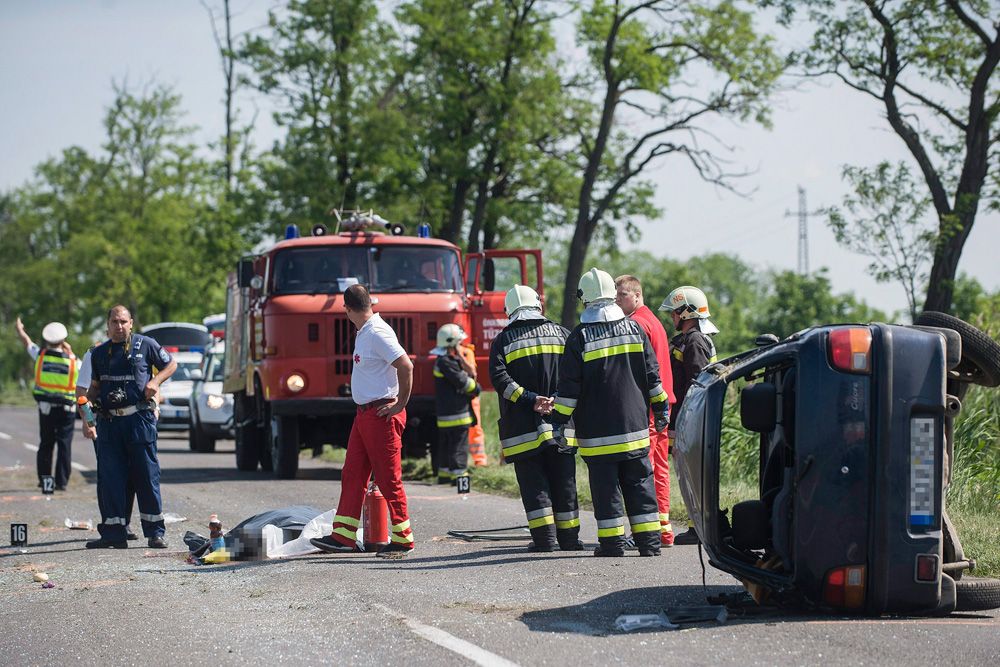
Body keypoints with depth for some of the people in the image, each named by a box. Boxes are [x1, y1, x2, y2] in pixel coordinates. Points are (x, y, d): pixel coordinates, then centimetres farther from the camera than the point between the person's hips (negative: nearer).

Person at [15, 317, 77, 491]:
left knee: (45, 444, 14)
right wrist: (70, 352, 16)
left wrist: (19, 329, 34)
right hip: (65, 409, -2)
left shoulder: (41, 355, -4)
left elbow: (26, 341, 14)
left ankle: (44, 478, 15)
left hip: (45, 407, 2)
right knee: (64, 445, -1)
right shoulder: (71, 360, -7)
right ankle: (61, 481, -5)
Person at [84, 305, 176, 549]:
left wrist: (155, 381, -6)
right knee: (110, 478, 1)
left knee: (147, 476, -1)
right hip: (108, 421, 3)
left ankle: (155, 533, 3)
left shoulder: (145, 345, 3)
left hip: (139, 418, -3)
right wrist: (87, 399, 0)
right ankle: (113, 533, 4)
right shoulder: (99, 353, 14)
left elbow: (171, 364, 12)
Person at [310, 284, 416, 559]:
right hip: (364, 413, 10)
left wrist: (400, 404, -17)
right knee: (352, 475, 10)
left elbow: (406, 366, -24)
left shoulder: (377, 333, -16)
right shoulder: (365, 333, 14)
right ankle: (343, 537, 12)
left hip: (382, 414, -10)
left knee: (389, 479, -4)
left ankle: (403, 539, 3)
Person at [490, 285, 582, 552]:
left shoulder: (503, 340, 4)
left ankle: (545, 538, -5)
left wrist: (530, 400, -13)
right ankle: (568, 538, 11)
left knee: (534, 483, 2)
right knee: (564, 483, 9)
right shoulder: (561, 334, 10)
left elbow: (499, 377, -11)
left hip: (522, 427, -2)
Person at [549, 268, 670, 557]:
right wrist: (661, 410, 17)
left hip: (597, 433, -3)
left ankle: (612, 542, 1)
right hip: (634, 425, 3)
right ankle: (649, 541, 7)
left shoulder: (579, 337, -7)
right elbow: (652, 375, 9)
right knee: (640, 484, 8)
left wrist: (559, 421, -2)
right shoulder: (634, 328, 5)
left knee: (605, 487, 2)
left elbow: (569, 387, -8)